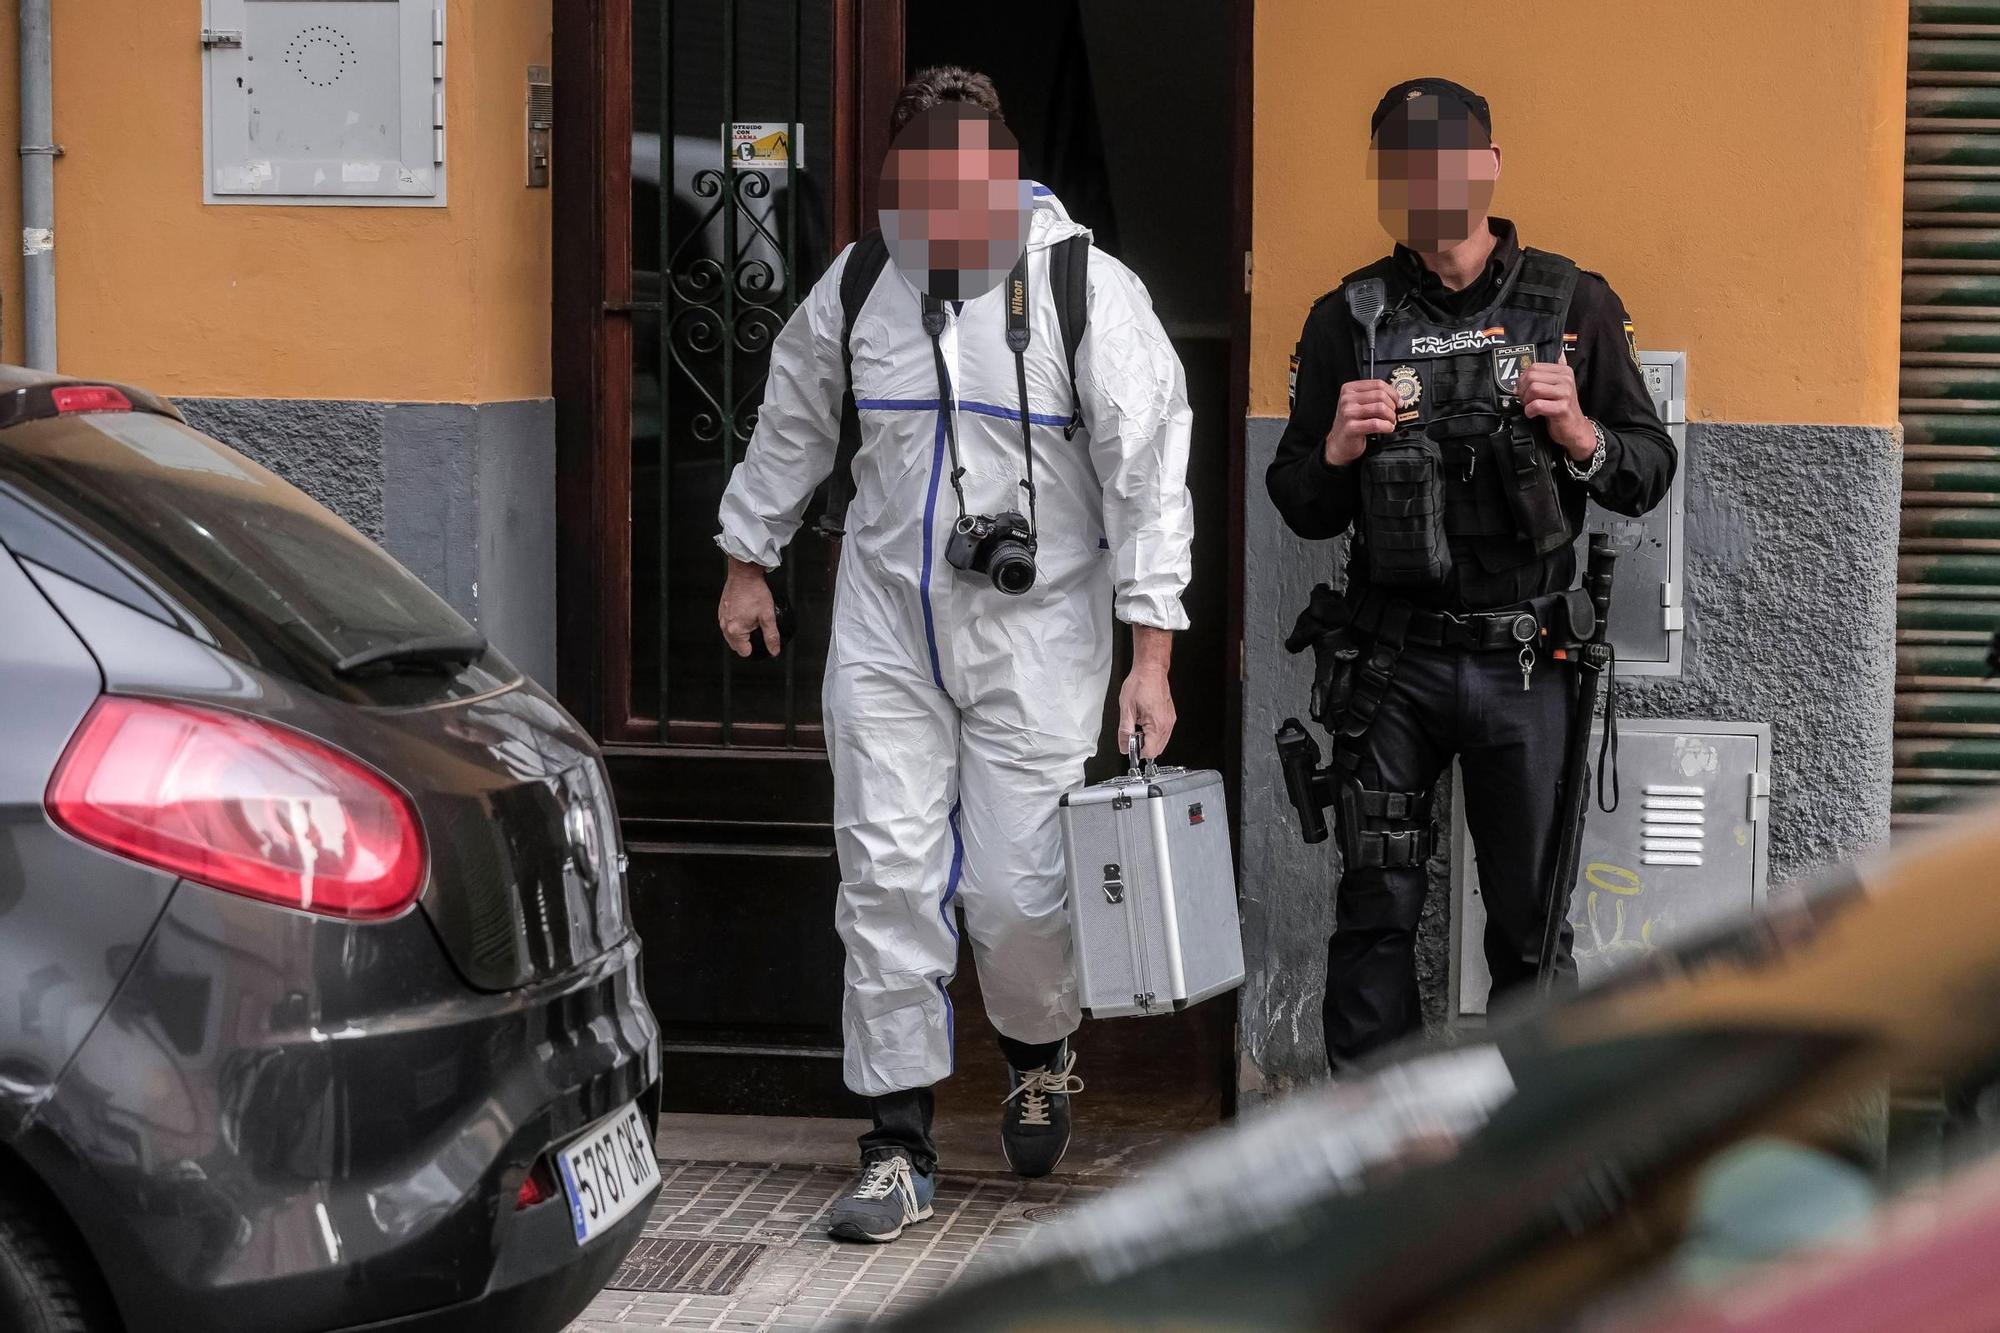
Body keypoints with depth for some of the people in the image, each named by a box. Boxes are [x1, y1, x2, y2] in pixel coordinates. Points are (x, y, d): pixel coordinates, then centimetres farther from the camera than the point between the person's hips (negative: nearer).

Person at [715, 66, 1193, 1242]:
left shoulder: (1091, 293, -10)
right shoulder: (858, 286, 2)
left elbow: (1149, 476, -9)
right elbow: (791, 425, 19)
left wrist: (1151, 655, -12)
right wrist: (749, 558, 24)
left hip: (1037, 631, -3)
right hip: (887, 627, 3)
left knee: (1017, 889, -3)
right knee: (887, 878, -2)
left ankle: (1042, 1054, 31)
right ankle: (901, 1149, 7)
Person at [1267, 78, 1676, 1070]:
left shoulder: (1573, 306, 3)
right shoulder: (1348, 320, 4)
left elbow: (1649, 475, 5)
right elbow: (1299, 508, 8)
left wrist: (1578, 434, -15)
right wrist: (1337, 452, -13)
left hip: (1523, 660, 0)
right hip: (1388, 661, 1)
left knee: (1532, 918, 5)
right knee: (1375, 914, 3)